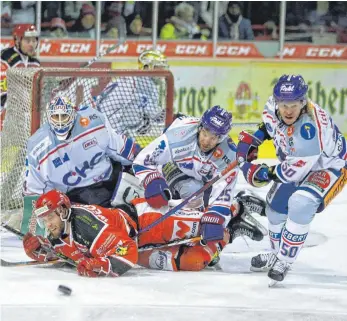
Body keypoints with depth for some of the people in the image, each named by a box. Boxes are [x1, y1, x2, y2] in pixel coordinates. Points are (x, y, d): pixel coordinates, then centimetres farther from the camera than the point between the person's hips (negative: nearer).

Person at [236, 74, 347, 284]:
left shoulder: (310, 128, -42)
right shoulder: (275, 106, -20)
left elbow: (294, 171, -33)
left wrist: (265, 174, -24)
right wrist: (253, 139, 2)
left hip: (329, 166, -8)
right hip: (296, 161, 8)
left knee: (300, 204, -28)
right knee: (276, 203, 15)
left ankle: (285, 261, -13)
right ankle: (278, 253, 39)